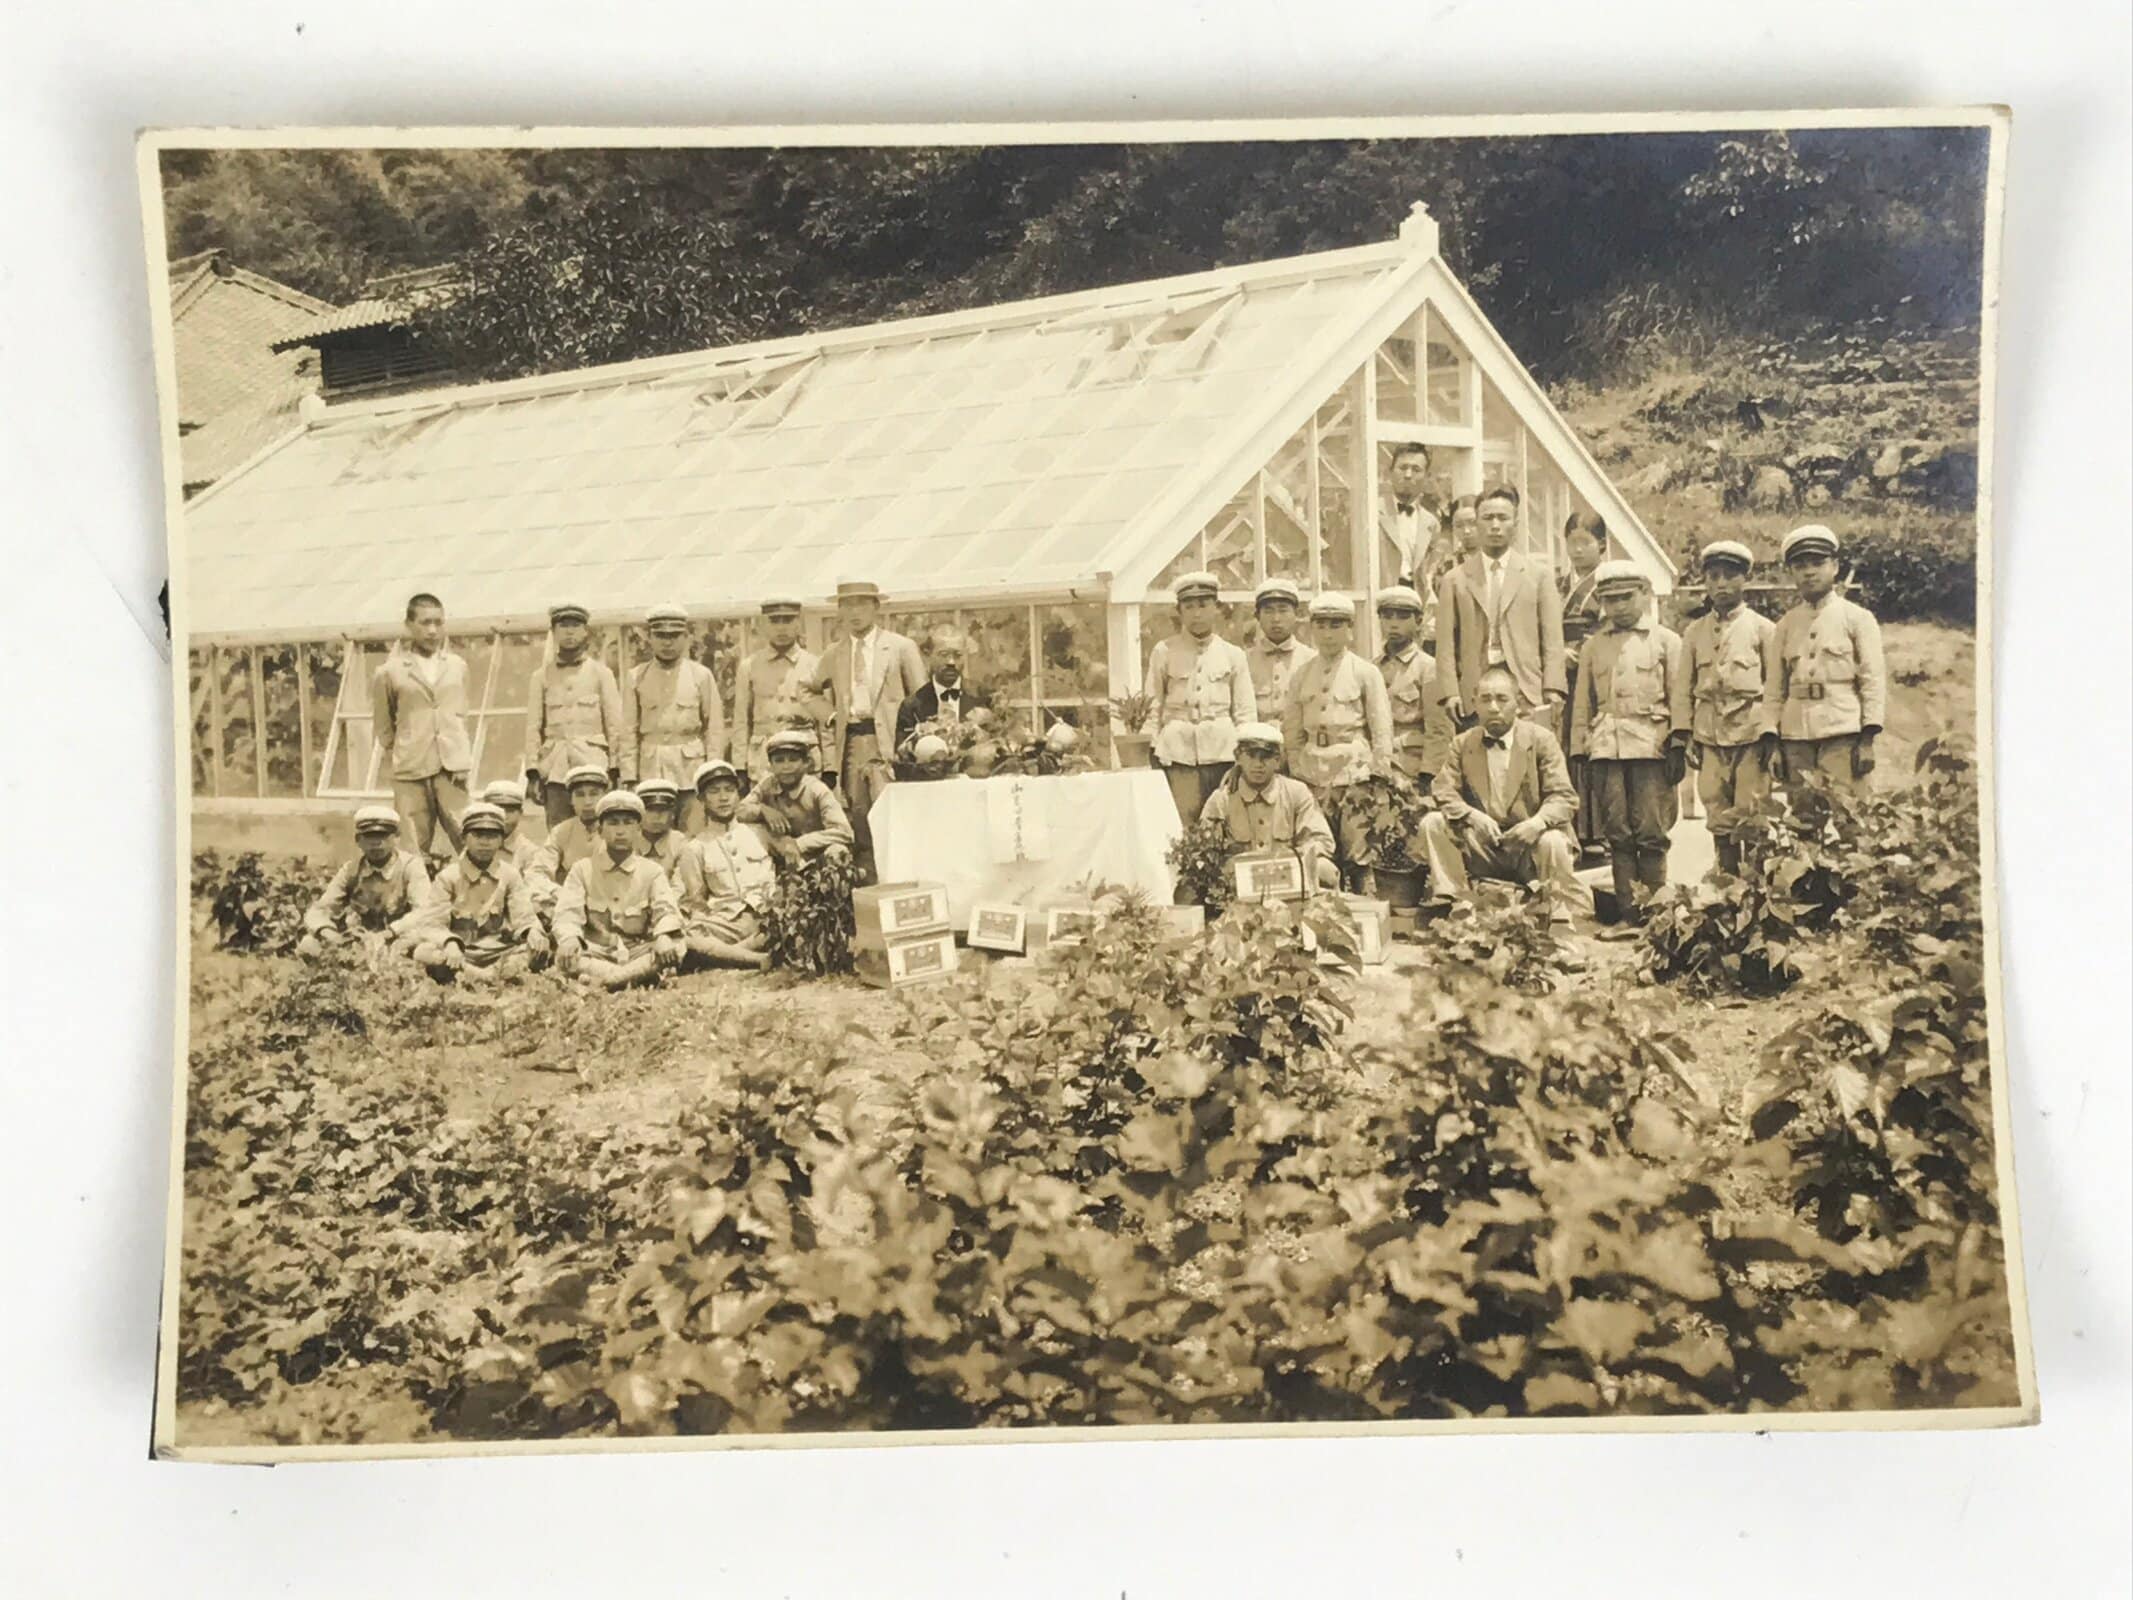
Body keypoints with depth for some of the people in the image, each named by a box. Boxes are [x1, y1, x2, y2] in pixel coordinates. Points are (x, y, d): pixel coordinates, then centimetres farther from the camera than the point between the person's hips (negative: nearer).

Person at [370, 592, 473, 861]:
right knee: (416, 849, -1)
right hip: (410, 770, -2)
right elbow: (383, 725, 13)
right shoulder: (389, 671, 2)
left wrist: (462, 758, 11)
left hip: (452, 768, 2)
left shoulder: (457, 666, 11)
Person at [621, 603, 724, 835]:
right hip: (650, 769, 1)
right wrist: (629, 779, -1)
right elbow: (629, 731, 7)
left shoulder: (701, 675, 6)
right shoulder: (637, 677, 8)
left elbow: (715, 728, 5)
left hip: (691, 766, -1)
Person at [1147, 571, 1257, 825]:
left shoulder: (1232, 655, 9)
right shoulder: (1165, 651, 7)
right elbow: (1153, 705, 9)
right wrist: (1151, 747, 2)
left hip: (1222, 748, 1)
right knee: (1187, 825, -6)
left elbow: (1246, 711, 10)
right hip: (1179, 748, -1)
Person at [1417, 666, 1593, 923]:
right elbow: (1442, 791, -1)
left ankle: (1566, 919, -18)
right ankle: (1451, 902, -10)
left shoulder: (1541, 739, 0)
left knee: (1553, 842, -36)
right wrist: (1471, 816, -22)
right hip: (1481, 847, 3)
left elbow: (1563, 796, -7)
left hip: (1529, 846, -2)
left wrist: (1539, 821, -29)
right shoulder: (1462, 744, 8)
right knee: (1432, 823, -17)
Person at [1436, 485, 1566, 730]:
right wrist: (1450, 692, -4)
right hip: (1474, 695, 0)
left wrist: (1553, 689, -4)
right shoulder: (1455, 580, 13)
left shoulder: (1539, 578, 13)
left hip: (1527, 694, 0)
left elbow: (1552, 639, 8)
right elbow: (1446, 644, 7)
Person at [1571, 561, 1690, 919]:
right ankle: (1626, 912, 6)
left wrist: (1678, 745, -6)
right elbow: (1583, 703, 16)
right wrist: (1578, 751, 9)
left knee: (1651, 832, -6)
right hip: (1606, 749, 3)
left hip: (1651, 746, -3)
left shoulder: (1666, 641, 9)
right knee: (1617, 833, 2)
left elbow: (1679, 696, 3)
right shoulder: (1594, 646, 18)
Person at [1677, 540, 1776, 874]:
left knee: (1751, 818, -7)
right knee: (1719, 820, 3)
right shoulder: (1694, 632, 13)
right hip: (1710, 737, 3)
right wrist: (1687, 739, 6)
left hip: (1751, 735, -3)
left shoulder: (1762, 628, 4)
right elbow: (1686, 690, 14)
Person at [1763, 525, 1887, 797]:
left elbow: (1874, 680, 2)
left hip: (1843, 733, -3)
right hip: (1795, 736, 3)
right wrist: (1772, 743, 6)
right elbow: (1773, 689, 14)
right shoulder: (1783, 627, 14)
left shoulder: (1857, 618, 6)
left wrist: (1867, 739, -6)